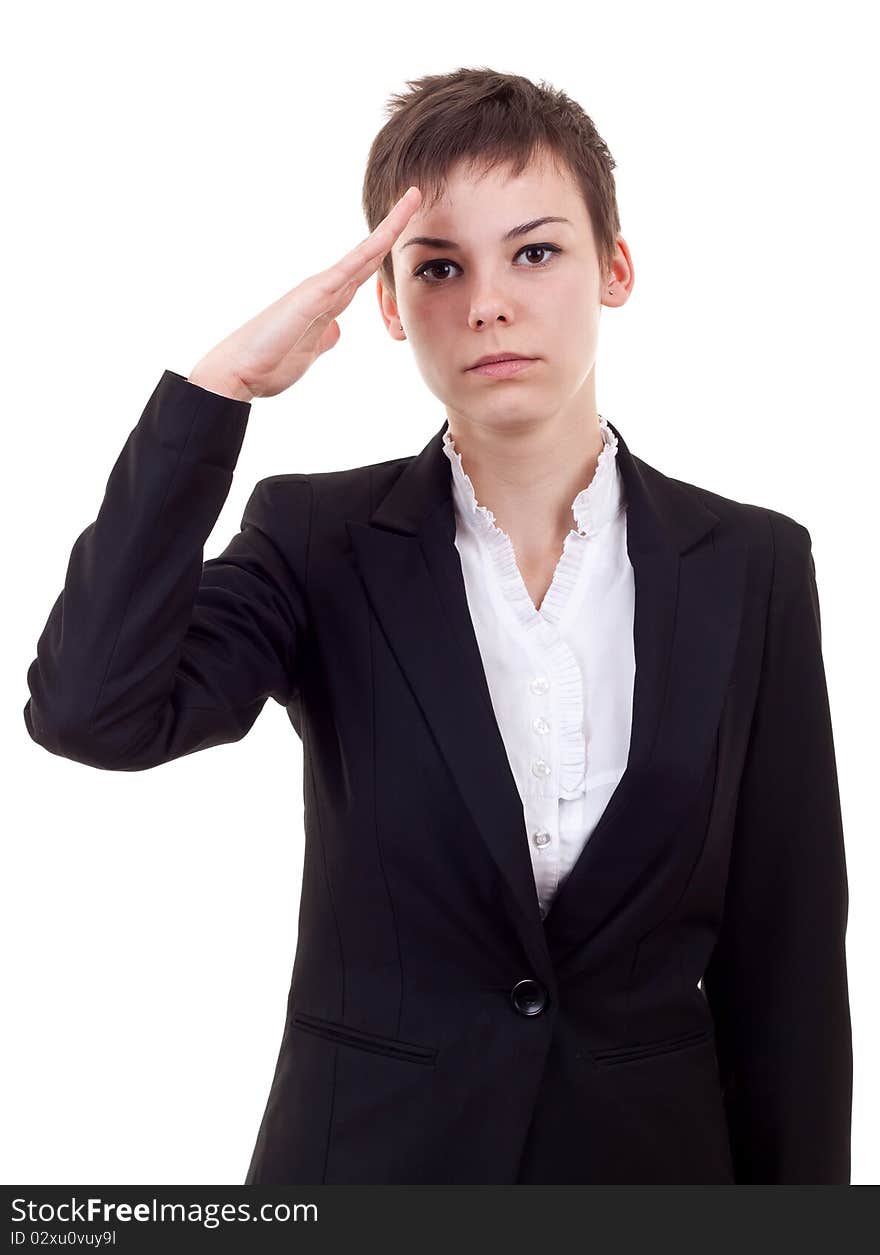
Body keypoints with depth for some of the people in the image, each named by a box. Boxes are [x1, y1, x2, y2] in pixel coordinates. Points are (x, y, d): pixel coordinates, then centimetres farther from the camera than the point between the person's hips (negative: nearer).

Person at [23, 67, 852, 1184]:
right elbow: (90, 710, -25)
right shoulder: (319, 542, -7)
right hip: (370, 1146, 0)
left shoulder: (752, 565, -6)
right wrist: (221, 382, -24)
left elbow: (787, 948, -3)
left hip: (652, 1147, 1)